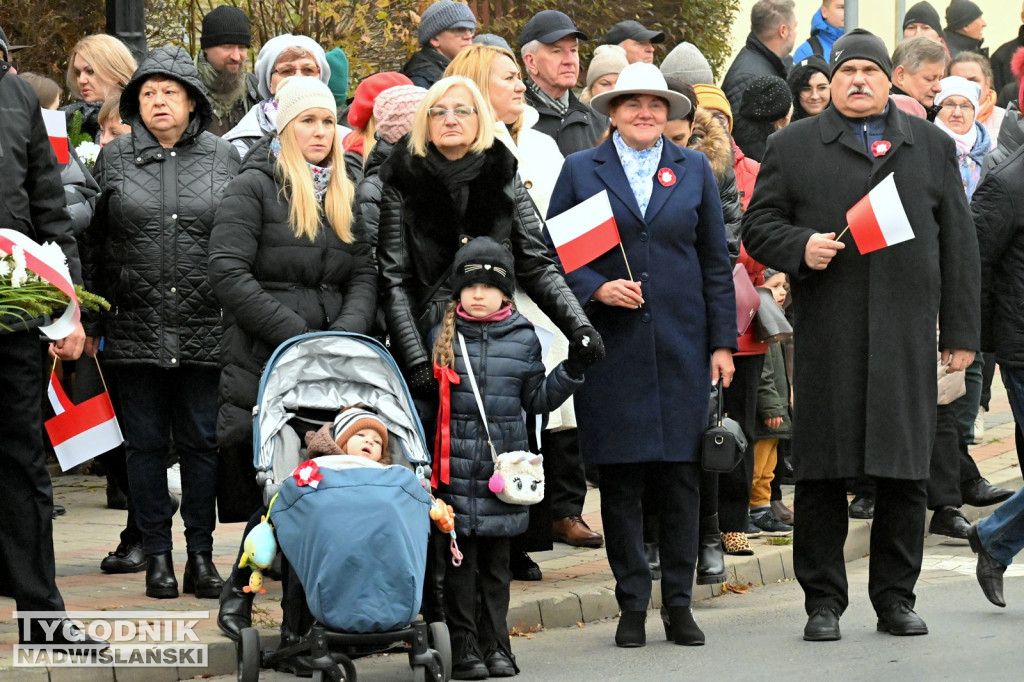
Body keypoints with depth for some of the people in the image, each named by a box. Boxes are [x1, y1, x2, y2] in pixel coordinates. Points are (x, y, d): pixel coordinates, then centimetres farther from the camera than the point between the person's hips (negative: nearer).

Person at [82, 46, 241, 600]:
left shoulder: (223, 158, 6)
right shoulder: (114, 159, 6)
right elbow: (92, 244, 8)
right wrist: (90, 321, 4)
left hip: (206, 328, 0)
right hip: (135, 327, 0)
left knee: (202, 442, 4)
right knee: (146, 443, 4)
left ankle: (201, 555, 11)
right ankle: (157, 555, 11)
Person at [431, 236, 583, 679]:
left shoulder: (523, 338, 7)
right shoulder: (443, 336, 3)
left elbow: (537, 399, 11)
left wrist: (571, 371, 0)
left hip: (504, 468, 2)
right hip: (456, 469, -2)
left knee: (496, 560, 9)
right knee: (460, 561, 0)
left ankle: (495, 644, 17)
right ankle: (464, 646, 6)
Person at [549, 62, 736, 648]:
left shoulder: (695, 170, 11)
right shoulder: (581, 170, 7)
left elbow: (716, 262, 10)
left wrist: (722, 341, 5)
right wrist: (596, 288, -12)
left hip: (681, 345, 1)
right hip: (610, 350, -1)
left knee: (681, 478, 1)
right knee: (620, 479, 0)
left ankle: (679, 604, 9)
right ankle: (633, 605, 8)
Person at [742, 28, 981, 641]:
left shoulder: (932, 146, 14)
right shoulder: (793, 147, 10)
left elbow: (958, 244, 12)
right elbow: (759, 224, 8)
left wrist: (961, 332, 7)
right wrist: (800, 247, -13)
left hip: (907, 333, 1)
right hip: (826, 335, -1)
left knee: (906, 473, 3)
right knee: (823, 473, 0)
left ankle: (896, 598, 14)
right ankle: (823, 601, 9)